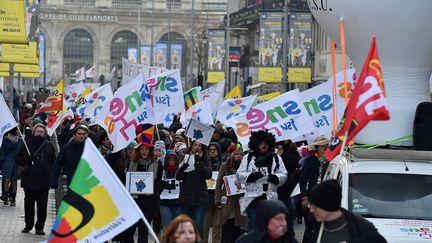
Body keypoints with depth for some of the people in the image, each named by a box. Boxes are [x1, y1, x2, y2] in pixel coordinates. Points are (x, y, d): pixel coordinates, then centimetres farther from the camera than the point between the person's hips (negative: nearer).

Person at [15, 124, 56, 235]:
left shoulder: (49, 146, 8)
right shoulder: (27, 144, 6)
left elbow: (54, 162, 9)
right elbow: (18, 159, 7)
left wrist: (52, 176, 0)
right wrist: (26, 159, -13)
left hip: (44, 181, -1)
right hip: (29, 179, 1)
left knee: (42, 205, -1)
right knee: (28, 204, 9)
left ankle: (40, 227, 6)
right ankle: (28, 225, 21)